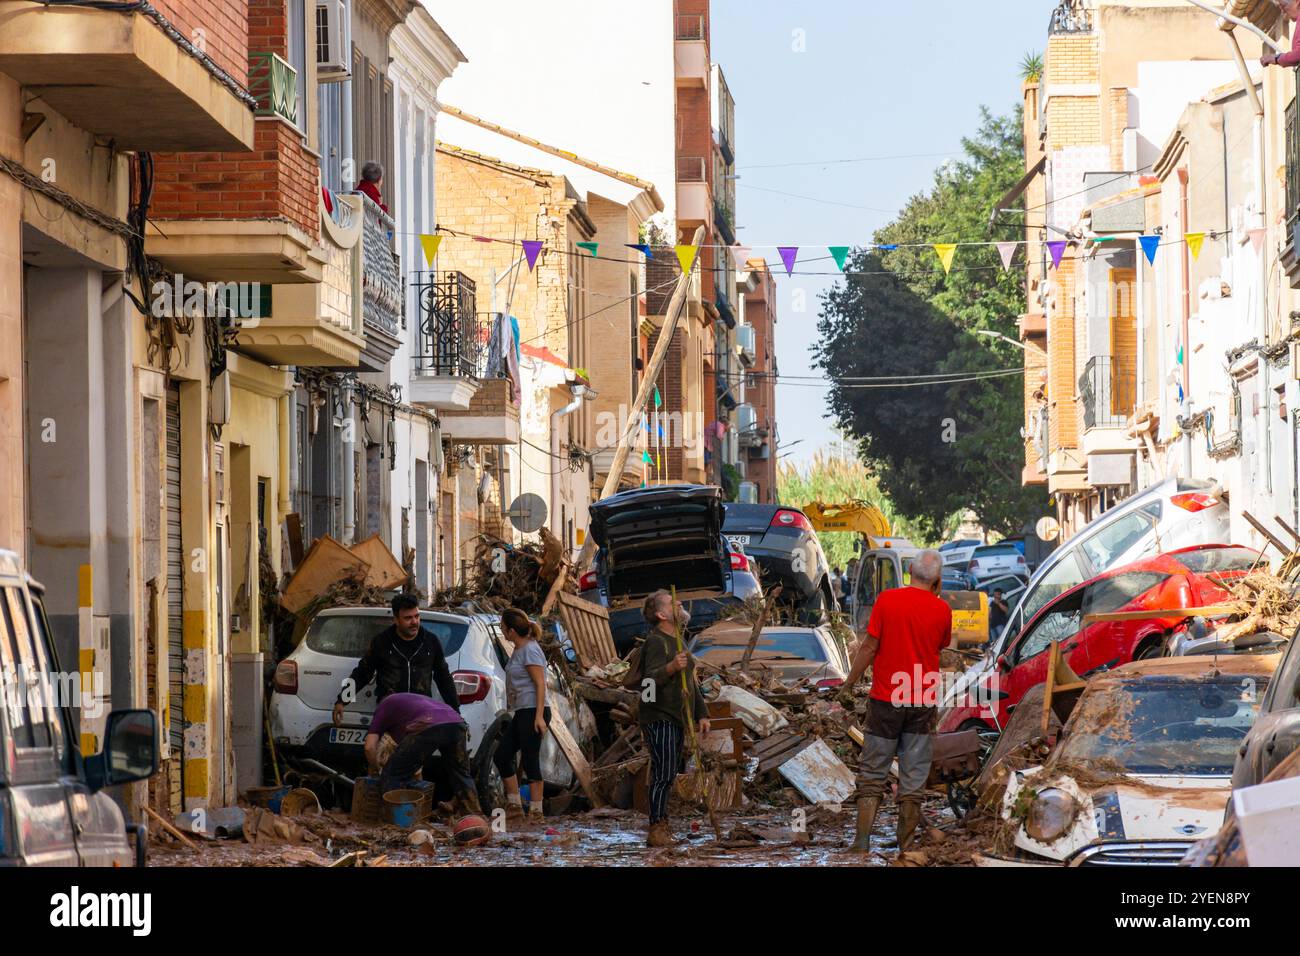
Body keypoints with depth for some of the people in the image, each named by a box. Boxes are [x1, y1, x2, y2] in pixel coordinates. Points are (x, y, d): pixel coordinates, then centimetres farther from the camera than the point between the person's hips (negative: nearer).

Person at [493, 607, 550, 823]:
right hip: (521, 713, 10)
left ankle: (535, 811, -3)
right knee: (501, 756, 9)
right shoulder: (519, 650, 17)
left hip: (533, 712, -10)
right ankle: (514, 805, 15)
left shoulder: (530, 650, -12)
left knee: (530, 760, -8)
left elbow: (540, 684, -16)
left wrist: (539, 716, -22)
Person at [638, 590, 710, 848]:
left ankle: (663, 830, 15)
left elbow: (690, 682, 28)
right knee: (663, 775, -14)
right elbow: (651, 679, -24)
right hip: (659, 719, -10)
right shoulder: (656, 642, -11)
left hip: (677, 720, 10)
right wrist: (670, 667, -43)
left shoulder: (677, 642, 21)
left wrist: (702, 714, 22)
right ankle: (656, 831, -14)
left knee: (668, 776, 11)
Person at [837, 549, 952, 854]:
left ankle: (862, 843, -3)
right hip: (923, 703, 1)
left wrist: (849, 686, 4)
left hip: (885, 700, -1)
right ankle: (905, 848, 7)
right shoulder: (941, 610, -3)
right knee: (913, 781, 6)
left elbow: (869, 647, -7)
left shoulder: (886, 600, -8)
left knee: (873, 776, 6)